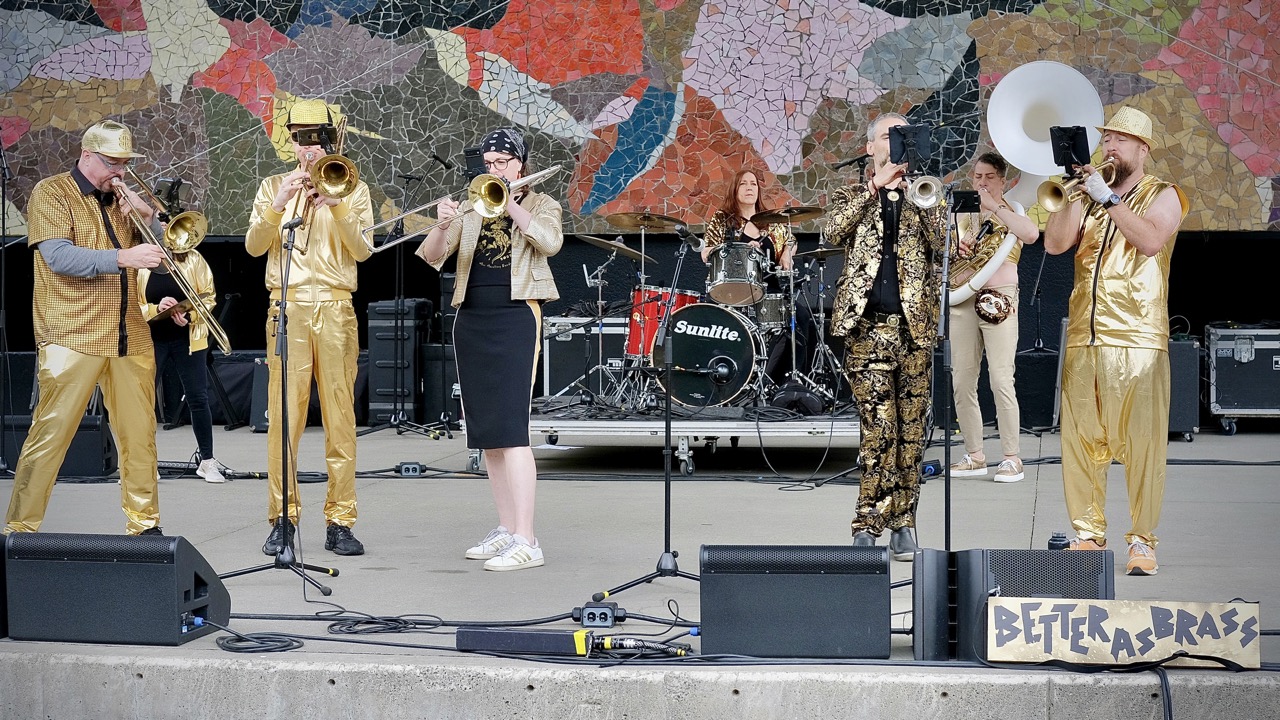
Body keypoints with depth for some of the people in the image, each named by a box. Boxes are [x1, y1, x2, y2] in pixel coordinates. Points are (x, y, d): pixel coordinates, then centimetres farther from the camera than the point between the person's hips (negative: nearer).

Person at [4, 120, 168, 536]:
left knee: (140, 435, 3)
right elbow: (58, 256, -14)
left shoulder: (122, 200, 18)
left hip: (129, 338, 5)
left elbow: (163, 259, 15)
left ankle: (144, 522, 12)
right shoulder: (52, 193, 1)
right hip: (73, 337, -5)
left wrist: (147, 216, -2)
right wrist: (122, 257, -25)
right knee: (50, 434, -6)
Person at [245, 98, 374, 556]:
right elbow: (253, 246, 3)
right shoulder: (273, 186, 14)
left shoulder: (352, 188, 12)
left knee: (340, 417, -2)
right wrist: (279, 204, -11)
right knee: (283, 415, -5)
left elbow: (362, 249, -1)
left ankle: (340, 522, 1)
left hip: (335, 308, 0)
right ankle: (282, 519, 0)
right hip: (288, 308, 0)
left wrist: (336, 205, -14)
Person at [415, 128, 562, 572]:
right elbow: (431, 257, 4)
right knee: (486, 430, 7)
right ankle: (506, 529, 16)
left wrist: (509, 203, -17)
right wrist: (442, 225, -15)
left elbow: (550, 242, -15)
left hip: (515, 318, -5)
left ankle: (526, 541, -16)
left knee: (510, 427, -14)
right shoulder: (472, 207, 14)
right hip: (471, 319, 5)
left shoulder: (540, 204, 7)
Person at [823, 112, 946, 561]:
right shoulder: (852, 197, 13)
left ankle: (903, 524, 8)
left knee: (911, 430, 2)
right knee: (878, 428, -9)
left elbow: (943, 251, 0)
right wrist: (875, 187, -12)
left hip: (916, 326, 2)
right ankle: (869, 526, -6)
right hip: (868, 326, -2)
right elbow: (834, 232, -8)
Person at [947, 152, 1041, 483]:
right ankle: (974, 456, 12)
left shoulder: (1010, 209, 3)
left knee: (1001, 380, -11)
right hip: (962, 298, 5)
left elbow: (1032, 234, -18)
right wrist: (954, 248, -6)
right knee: (961, 381, 3)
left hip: (998, 299, -5)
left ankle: (1011, 459, -7)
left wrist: (994, 206, -17)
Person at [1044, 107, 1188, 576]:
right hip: (1083, 339, 4)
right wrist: (1078, 194, -4)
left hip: (1138, 340, -4)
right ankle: (1088, 533, 13)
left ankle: (1142, 542, -1)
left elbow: (1151, 240, -13)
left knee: (1142, 445, -7)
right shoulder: (1088, 195, 18)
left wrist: (1107, 197, -14)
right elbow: (1055, 243, 5)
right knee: (1080, 440, 3)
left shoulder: (1163, 195, 6)